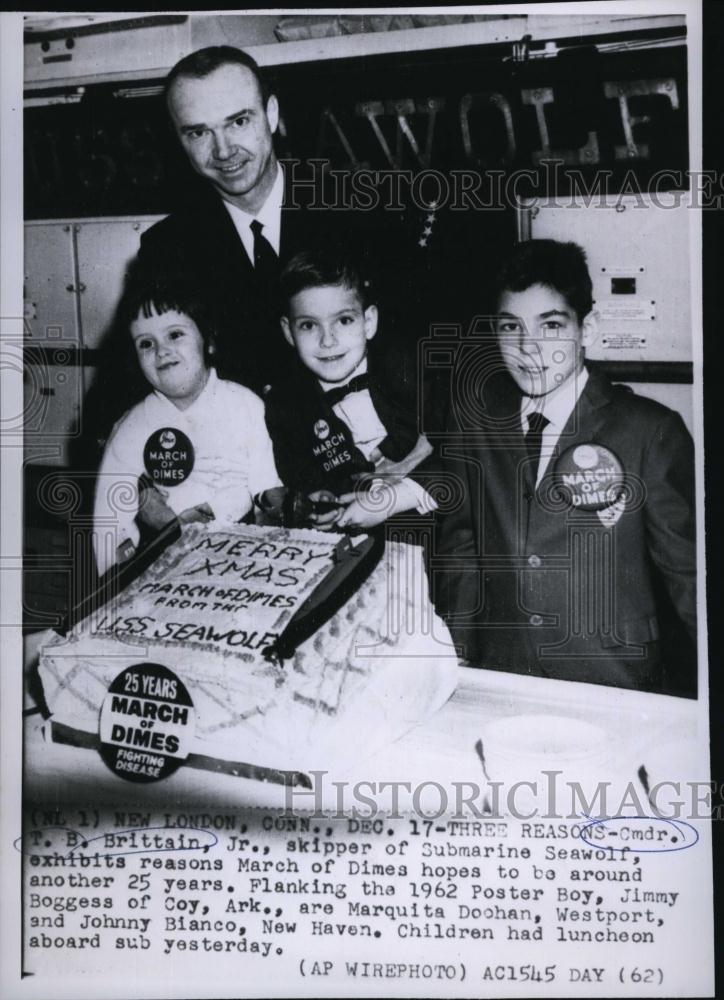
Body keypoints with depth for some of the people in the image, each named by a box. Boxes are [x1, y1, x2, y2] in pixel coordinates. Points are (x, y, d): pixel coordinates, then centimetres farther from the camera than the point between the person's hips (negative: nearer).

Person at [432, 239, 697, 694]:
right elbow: (459, 550, 11)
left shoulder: (651, 430, -4)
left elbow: (687, 571, -1)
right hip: (497, 687, 3)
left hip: (614, 692, -2)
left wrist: (702, 706, -5)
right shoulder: (476, 422, 7)